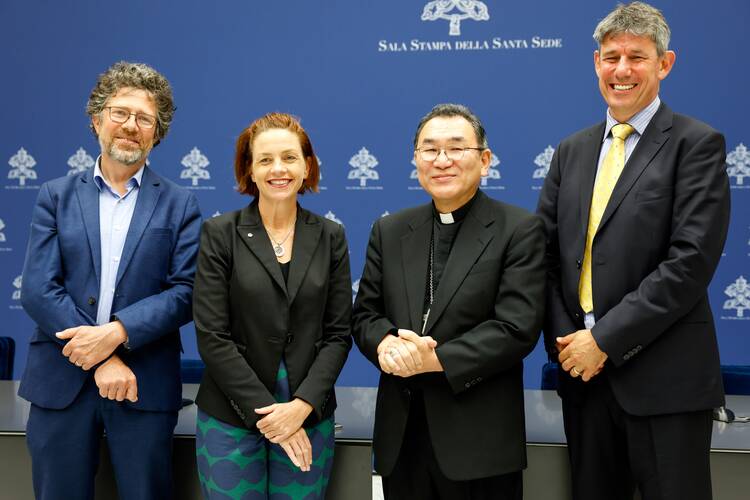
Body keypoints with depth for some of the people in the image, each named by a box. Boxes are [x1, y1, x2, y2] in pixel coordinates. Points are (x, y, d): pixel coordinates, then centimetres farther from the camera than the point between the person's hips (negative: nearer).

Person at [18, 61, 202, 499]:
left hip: (145, 386, -1)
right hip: (61, 382, 1)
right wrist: (103, 361, -12)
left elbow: (186, 292, -4)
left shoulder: (180, 205, 4)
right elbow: (38, 290, -3)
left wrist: (117, 332, -18)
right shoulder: (57, 196, 6)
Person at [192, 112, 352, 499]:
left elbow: (338, 333, 2)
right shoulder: (219, 234, -4)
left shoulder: (330, 236, 4)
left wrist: (302, 405, -11)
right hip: (232, 417, -2)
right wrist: (265, 412, -12)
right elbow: (212, 336, -8)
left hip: (309, 415, 2)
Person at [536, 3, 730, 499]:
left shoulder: (697, 144, -4)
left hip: (664, 376, -5)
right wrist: (563, 339, -3)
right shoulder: (572, 151, 12)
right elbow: (546, 253, 10)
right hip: (583, 369, 5)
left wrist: (606, 338, -15)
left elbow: (691, 259, -14)